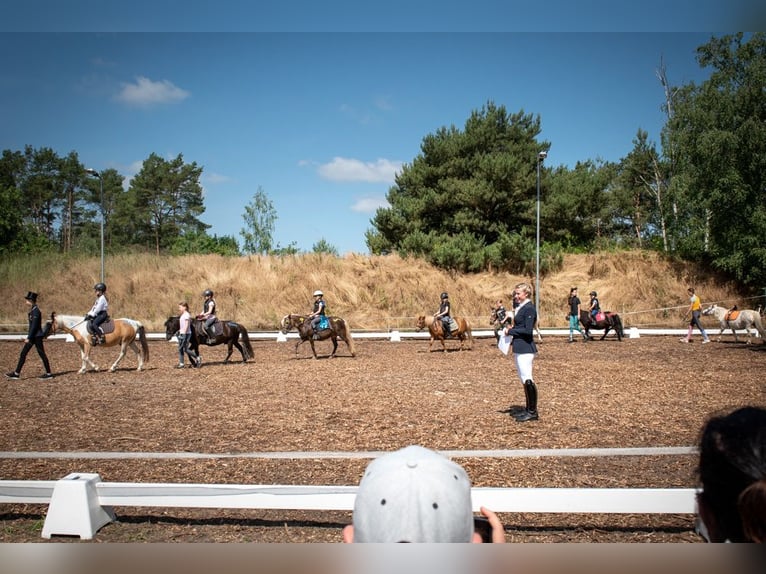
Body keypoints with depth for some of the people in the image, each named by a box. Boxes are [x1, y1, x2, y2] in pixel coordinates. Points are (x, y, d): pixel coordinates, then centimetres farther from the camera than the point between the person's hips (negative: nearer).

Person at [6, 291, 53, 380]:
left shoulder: (36, 311, -18)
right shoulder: (32, 310, 11)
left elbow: (34, 326, -21)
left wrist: (29, 338, -20)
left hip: (37, 336, -10)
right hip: (33, 336, 10)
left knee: (42, 354, -1)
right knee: (23, 354, 8)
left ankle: (49, 374, 8)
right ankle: (17, 373, 11)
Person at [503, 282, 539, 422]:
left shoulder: (529, 308, -15)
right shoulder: (521, 307, 15)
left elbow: (528, 330, -21)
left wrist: (510, 331, -13)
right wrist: (512, 330, 4)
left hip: (526, 348, -11)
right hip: (519, 347, 11)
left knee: (527, 379, -7)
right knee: (524, 379, 15)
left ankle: (533, 412, 0)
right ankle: (528, 409, 23)